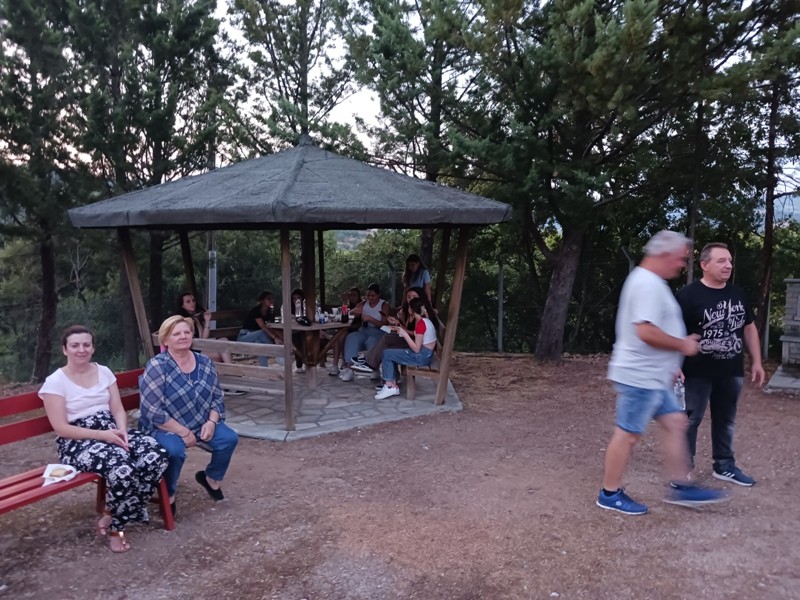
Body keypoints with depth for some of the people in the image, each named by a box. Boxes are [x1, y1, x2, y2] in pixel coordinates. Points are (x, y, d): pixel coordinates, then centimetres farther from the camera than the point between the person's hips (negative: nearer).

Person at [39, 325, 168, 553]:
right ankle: (115, 527, -9)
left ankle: (112, 516, -7)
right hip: (78, 442, -5)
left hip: (112, 432, 6)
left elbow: (118, 410, 8)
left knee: (156, 455, -23)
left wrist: (121, 431, -14)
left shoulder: (104, 372, 10)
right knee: (121, 465, -36)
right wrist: (102, 435, -20)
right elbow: (61, 428, -11)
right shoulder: (55, 382, -5)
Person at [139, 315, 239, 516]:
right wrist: (183, 432, -22)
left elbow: (217, 397, 7)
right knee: (175, 450, -35)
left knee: (229, 438, -14)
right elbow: (153, 412, -22)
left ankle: (211, 477, 16)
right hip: (164, 428, -6)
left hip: (201, 424, 6)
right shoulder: (157, 367, -17)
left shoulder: (204, 363, 1)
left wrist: (211, 422, -12)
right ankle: (168, 495, -6)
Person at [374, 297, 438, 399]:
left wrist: (404, 334, -16)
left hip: (421, 356, -10)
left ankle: (390, 386, 1)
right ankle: (393, 386, 12)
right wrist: (401, 329, 12)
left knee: (387, 354, -4)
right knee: (392, 354, 15)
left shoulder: (420, 323, -20)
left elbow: (416, 349, -21)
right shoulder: (423, 320, 9)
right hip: (424, 354, 10)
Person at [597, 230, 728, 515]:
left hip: (652, 376, 11)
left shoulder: (648, 281, 15)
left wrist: (670, 365, 22)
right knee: (628, 434, -1)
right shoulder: (648, 284, -20)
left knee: (675, 422, 13)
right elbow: (646, 332, -30)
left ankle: (680, 487, 21)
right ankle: (609, 494, 11)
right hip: (640, 376, -11)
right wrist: (683, 345, -15)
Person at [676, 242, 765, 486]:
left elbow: (749, 328, 18)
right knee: (690, 420, 1)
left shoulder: (738, 294, 8)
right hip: (698, 373, -6)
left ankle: (725, 466, 30)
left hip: (731, 372, 6)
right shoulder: (688, 295, -12)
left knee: (726, 420, 16)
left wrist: (756, 362, 15)